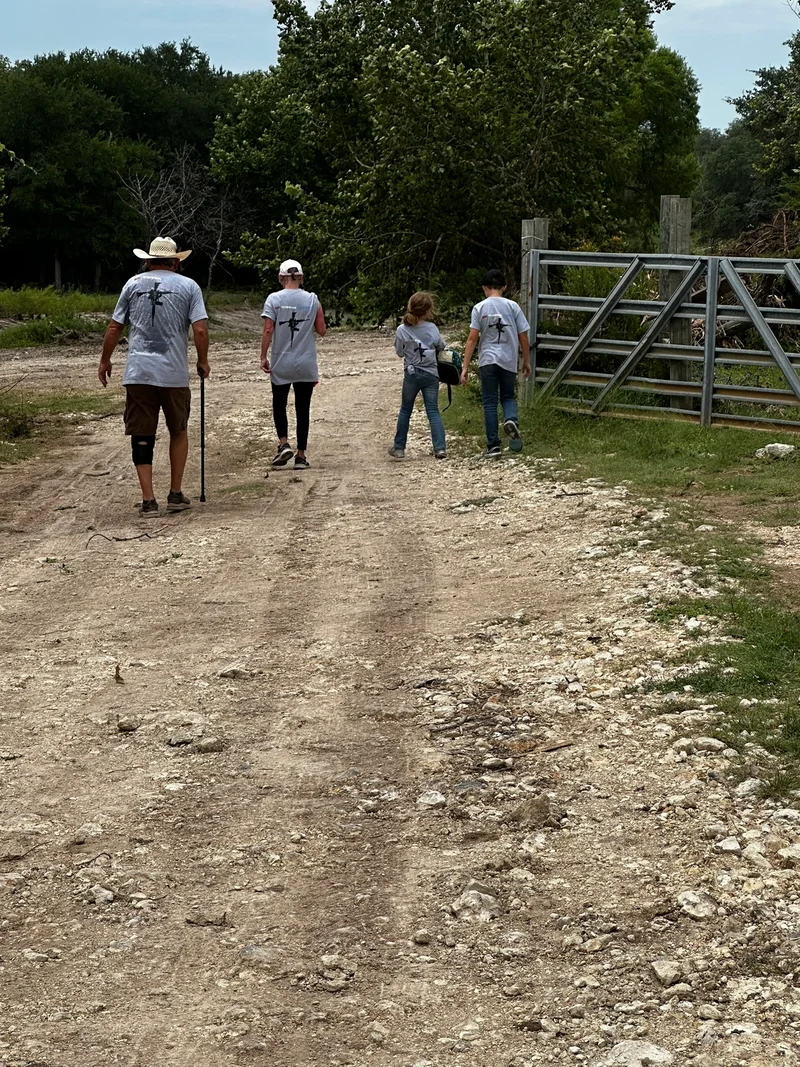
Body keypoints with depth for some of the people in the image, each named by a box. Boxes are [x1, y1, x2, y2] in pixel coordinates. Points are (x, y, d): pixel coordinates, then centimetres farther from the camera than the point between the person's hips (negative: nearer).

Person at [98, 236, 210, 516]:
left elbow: (114, 327, 9)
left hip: (137, 374, 1)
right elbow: (200, 329, -7)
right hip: (174, 373, -1)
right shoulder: (188, 286, 2)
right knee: (178, 432, 18)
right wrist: (203, 361, 8)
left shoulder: (133, 283, 8)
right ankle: (176, 495, 20)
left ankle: (148, 501, 0)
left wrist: (105, 361, 21)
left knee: (141, 437, 4)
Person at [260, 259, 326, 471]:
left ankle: (283, 443, -4)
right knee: (302, 409, 8)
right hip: (306, 365, 1)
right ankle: (301, 455, 9)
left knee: (279, 404, 16)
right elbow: (321, 331, 2)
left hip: (281, 364, -1)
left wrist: (263, 357, -3)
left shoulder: (274, 299, -6)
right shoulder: (312, 299, -2)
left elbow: (268, 331, -10)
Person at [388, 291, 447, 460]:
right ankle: (440, 448, -10)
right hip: (431, 375, 0)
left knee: (405, 411, 14)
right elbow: (441, 346, 8)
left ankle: (399, 447, 19)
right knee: (433, 411, 2)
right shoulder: (432, 328, -5)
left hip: (411, 375, 0)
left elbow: (399, 352, 1)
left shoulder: (402, 330, -8)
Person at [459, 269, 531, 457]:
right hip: (509, 360, 1)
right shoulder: (513, 307, 2)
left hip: (488, 359, -1)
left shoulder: (479, 308, -2)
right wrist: (526, 362, 16)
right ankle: (511, 420, -15)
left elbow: (472, 339, -6)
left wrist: (465, 367, -4)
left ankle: (493, 445, 3)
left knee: (490, 402, 6)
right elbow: (523, 337, 4)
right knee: (508, 397, 17)